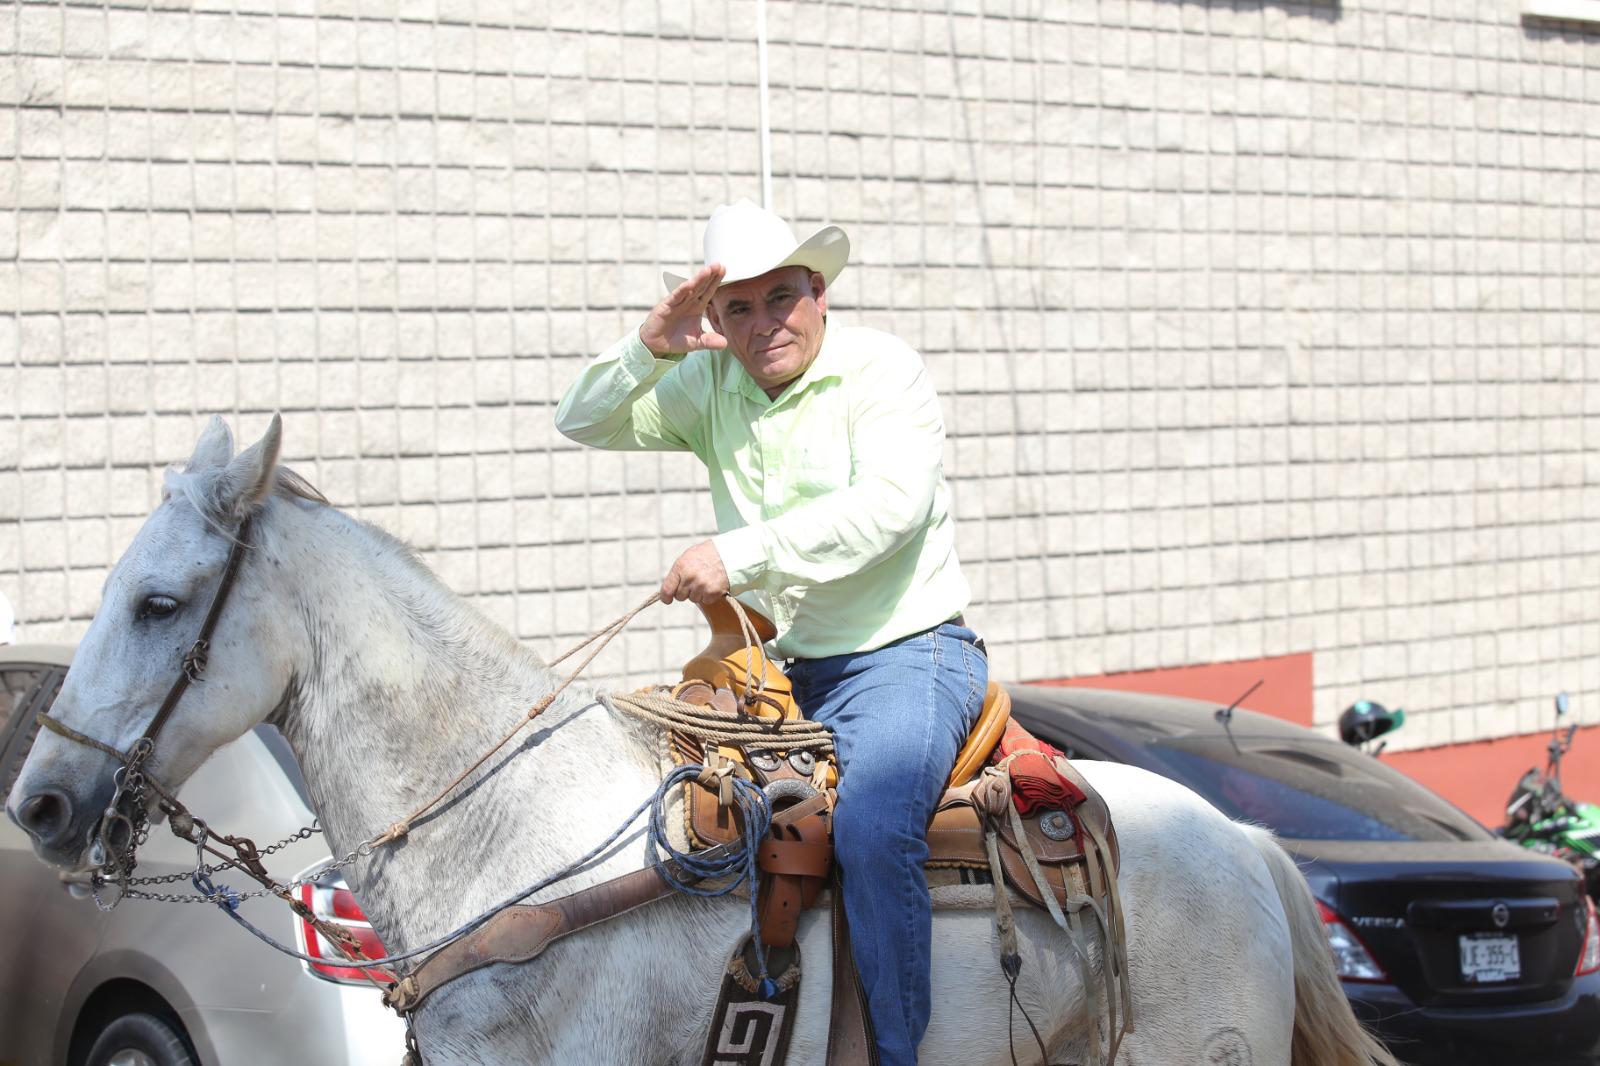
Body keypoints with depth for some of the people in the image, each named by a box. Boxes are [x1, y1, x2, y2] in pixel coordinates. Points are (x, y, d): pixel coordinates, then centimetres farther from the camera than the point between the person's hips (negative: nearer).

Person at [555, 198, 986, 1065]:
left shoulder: (882, 370, -9)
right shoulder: (711, 385, 9)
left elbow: (889, 505, -24)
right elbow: (586, 424, 7)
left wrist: (740, 556, -29)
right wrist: (650, 349, -13)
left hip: (907, 654, -7)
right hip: (785, 670, 7)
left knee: (871, 829, -31)